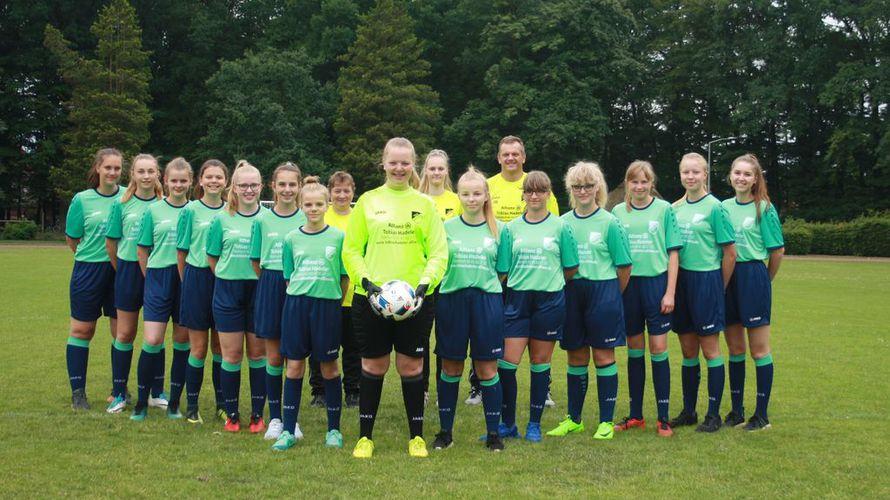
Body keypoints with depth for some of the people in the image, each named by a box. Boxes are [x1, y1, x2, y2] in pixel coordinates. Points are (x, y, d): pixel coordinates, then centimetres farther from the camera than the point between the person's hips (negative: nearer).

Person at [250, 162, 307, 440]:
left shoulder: (306, 219, 1)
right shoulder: (262, 219, 3)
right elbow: (256, 260, 8)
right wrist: (271, 284, 2)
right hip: (270, 288, 1)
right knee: (273, 357, 5)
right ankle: (274, 417, 16)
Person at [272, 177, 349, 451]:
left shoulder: (338, 237, 1)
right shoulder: (291, 238, 6)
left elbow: (345, 276, 5)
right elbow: (289, 277, 12)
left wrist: (337, 303, 2)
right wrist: (299, 299, 5)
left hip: (327, 305, -1)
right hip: (296, 304, 2)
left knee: (329, 367, 6)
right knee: (294, 366, 4)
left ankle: (334, 429, 19)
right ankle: (288, 430, 12)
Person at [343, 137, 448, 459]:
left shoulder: (424, 203, 6)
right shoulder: (368, 201, 5)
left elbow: (439, 252, 4)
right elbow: (351, 249, 4)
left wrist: (424, 286, -10)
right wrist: (367, 283, -10)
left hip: (415, 299, 0)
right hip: (371, 298, 0)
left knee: (411, 365, 5)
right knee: (373, 365, 6)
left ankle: (416, 436, 18)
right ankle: (365, 437, 18)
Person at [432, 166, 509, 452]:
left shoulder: (498, 229, 4)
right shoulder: (446, 228, 5)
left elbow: (502, 271, 7)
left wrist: (484, 287, -1)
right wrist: (458, 283, -1)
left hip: (487, 302, -1)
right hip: (451, 301, 1)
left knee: (487, 369, 2)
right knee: (450, 368, 7)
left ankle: (493, 433, 14)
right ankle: (445, 431, 19)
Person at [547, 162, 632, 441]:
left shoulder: (609, 223, -4)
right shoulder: (563, 223, 7)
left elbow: (624, 266, -2)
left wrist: (611, 296, 2)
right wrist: (569, 289, 3)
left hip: (603, 291, -3)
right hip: (572, 292, 4)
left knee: (604, 356, 1)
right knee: (576, 357, 10)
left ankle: (607, 421, 10)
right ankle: (573, 419, 21)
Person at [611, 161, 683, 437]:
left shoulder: (664, 209, -1)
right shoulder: (618, 211, 6)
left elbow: (673, 252, -1)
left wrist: (670, 292, -7)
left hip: (656, 283, -2)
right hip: (627, 285, 2)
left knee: (658, 349, -1)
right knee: (634, 350, 10)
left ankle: (663, 417, 8)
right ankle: (635, 415, 19)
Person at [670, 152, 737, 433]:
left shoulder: (714, 207, -8)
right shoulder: (675, 208, 8)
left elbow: (730, 252, -7)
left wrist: (719, 288, -1)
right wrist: (672, 288, 8)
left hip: (706, 280, -5)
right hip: (681, 281, 5)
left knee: (710, 349, 1)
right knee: (688, 351, 11)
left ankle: (713, 415, 9)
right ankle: (688, 412, 21)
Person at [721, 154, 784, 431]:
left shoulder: (764, 208, -6)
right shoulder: (724, 206, 7)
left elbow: (778, 250, -3)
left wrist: (764, 280, 5)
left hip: (754, 276, -5)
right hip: (727, 279, 5)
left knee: (759, 350, 2)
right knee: (735, 350, 11)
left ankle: (762, 414, 10)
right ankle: (736, 411, 20)